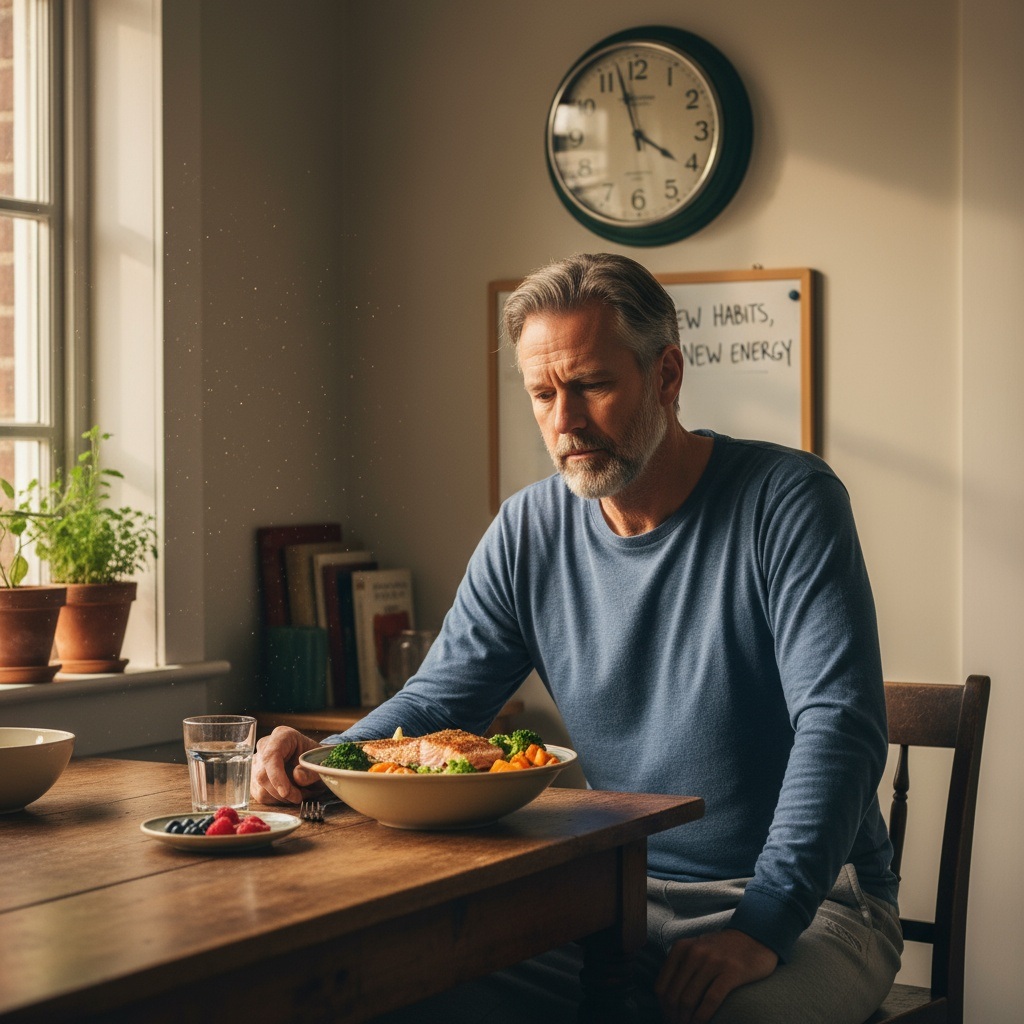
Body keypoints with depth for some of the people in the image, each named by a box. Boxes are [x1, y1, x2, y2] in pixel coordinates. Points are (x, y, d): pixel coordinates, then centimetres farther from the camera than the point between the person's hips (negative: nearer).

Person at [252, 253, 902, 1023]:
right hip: (625, 898, 4)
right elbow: (441, 699, 8)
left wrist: (763, 923, -28)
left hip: (807, 901, -4)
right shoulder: (528, 532, 4)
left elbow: (840, 723, -18)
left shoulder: (786, 501, -10)